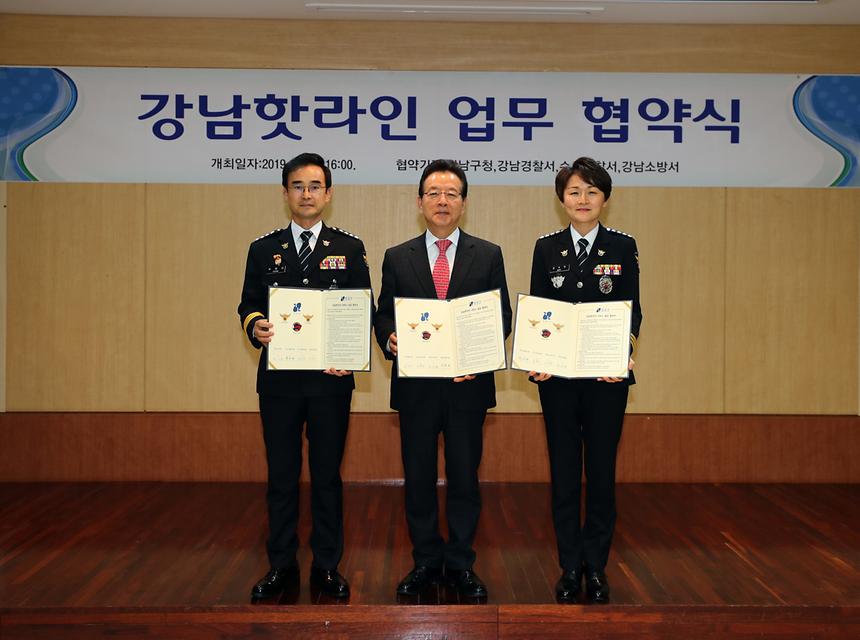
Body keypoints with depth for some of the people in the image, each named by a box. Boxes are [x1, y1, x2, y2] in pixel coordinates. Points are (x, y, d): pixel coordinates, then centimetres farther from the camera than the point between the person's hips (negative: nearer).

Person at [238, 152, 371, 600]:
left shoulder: (349, 248, 5)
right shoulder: (263, 249, 9)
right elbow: (248, 304, 9)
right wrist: (255, 326, -14)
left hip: (331, 378, -1)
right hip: (278, 379, 1)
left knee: (327, 474, 7)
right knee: (281, 475, 8)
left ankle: (326, 566, 19)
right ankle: (281, 564, 21)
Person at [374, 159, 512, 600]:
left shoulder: (488, 255, 5)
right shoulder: (397, 258, 7)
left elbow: (503, 316, 3)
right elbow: (384, 315, 8)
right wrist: (390, 340, -14)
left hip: (467, 384, -1)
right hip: (415, 385, 1)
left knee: (464, 476, 7)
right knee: (418, 477, 9)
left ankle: (461, 564, 21)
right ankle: (425, 561, 24)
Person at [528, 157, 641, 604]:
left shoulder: (623, 248, 4)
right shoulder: (547, 248, 6)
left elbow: (632, 310, 0)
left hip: (607, 375, -1)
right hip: (557, 375, 1)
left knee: (601, 471, 5)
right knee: (563, 472, 6)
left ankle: (596, 568, 18)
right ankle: (570, 567, 18)